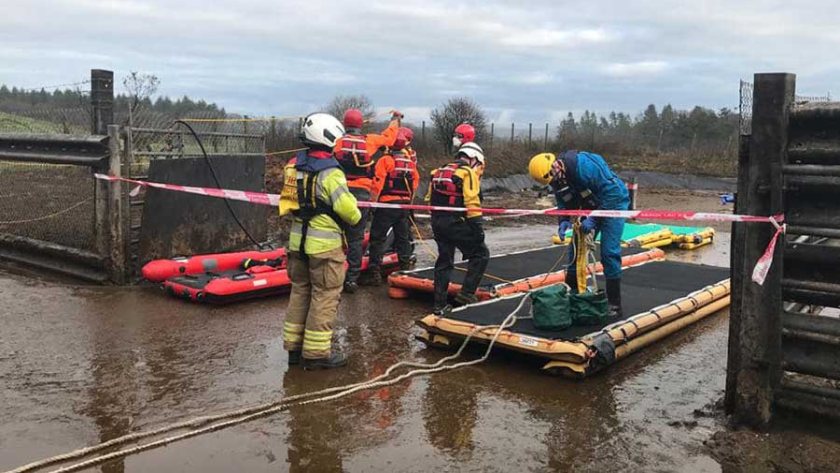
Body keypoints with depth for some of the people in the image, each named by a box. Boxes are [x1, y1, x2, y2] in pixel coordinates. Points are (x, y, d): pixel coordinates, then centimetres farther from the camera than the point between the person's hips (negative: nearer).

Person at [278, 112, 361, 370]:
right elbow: (348, 209, -20)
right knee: (325, 296, 2)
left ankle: (294, 347, 25)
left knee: (300, 290, 17)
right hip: (325, 244, -7)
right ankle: (316, 353, 7)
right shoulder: (330, 173, -18)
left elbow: (289, 201, 11)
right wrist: (357, 218, 0)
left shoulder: (294, 166, 4)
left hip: (298, 239, 7)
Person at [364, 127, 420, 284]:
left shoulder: (385, 160, -9)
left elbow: (378, 184, -13)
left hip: (387, 203, -5)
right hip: (405, 204, 5)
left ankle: (374, 274, -4)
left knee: (378, 238, -1)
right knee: (403, 238, 14)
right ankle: (405, 270, 18)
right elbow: (415, 183, 12)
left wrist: (372, 203, -7)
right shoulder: (411, 162, 8)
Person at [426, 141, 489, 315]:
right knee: (480, 254, 6)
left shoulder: (440, 172, 17)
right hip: (455, 223, -8)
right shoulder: (468, 173, -6)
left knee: (444, 262, 16)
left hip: (438, 223, 8)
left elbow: (430, 199, 17)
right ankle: (466, 293, 0)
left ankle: (440, 304, 18)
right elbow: (472, 203, -16)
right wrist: (478, 227, -14)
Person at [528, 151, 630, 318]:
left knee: (609, 252, -13)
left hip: (613, 202, -7)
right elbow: (564, 204, 4)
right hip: (590, 207, 7)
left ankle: (615, 304, -6)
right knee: (577, 248, 7)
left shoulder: (583, 164, -33)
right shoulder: (556, 180, -8)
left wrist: (594, 219, -30)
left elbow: (611, 191, -31)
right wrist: (564, 221, -17)